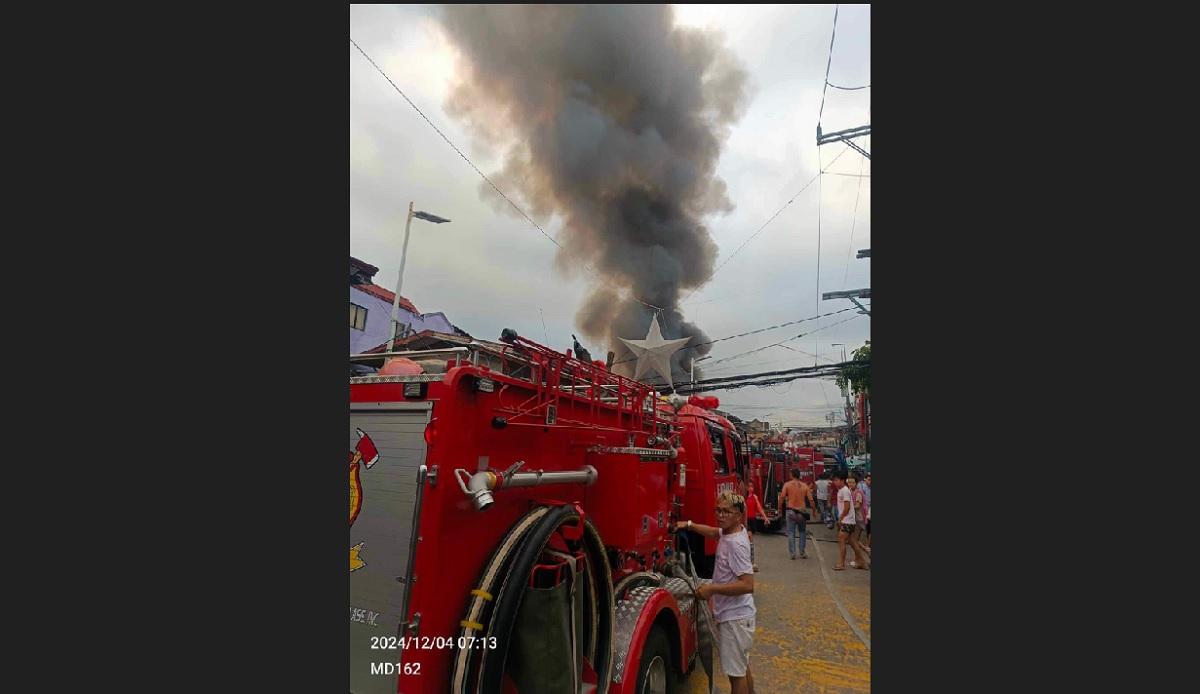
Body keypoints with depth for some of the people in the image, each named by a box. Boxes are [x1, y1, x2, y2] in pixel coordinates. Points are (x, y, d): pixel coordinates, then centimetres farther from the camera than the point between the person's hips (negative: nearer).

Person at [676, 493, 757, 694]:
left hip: (735, 618, -9)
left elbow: (748, 585, -30)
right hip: (730, 615, 9)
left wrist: (712, 588, -27)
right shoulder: (729, 532, -1)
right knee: (742, 666, 25)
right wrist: (689, 525, 9)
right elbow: (714, 532, 21)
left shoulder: (736, 544, -25)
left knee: (736, 672, 5)